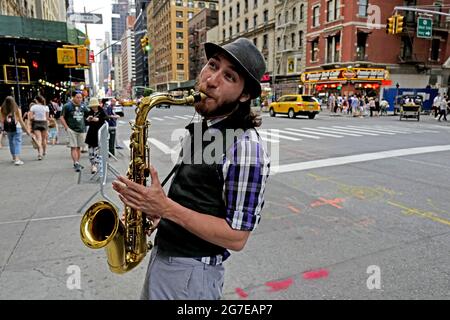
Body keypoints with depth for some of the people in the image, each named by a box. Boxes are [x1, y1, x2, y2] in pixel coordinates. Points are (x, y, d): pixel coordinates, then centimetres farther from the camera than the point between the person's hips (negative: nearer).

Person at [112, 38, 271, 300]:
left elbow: (236, 237, -23)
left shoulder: (246, 147, -25)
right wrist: (155, 206, -1)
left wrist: (166, 208, -27)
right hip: (164, 253, 8)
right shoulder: (201, 128, 3)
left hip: (192, 272, -8)